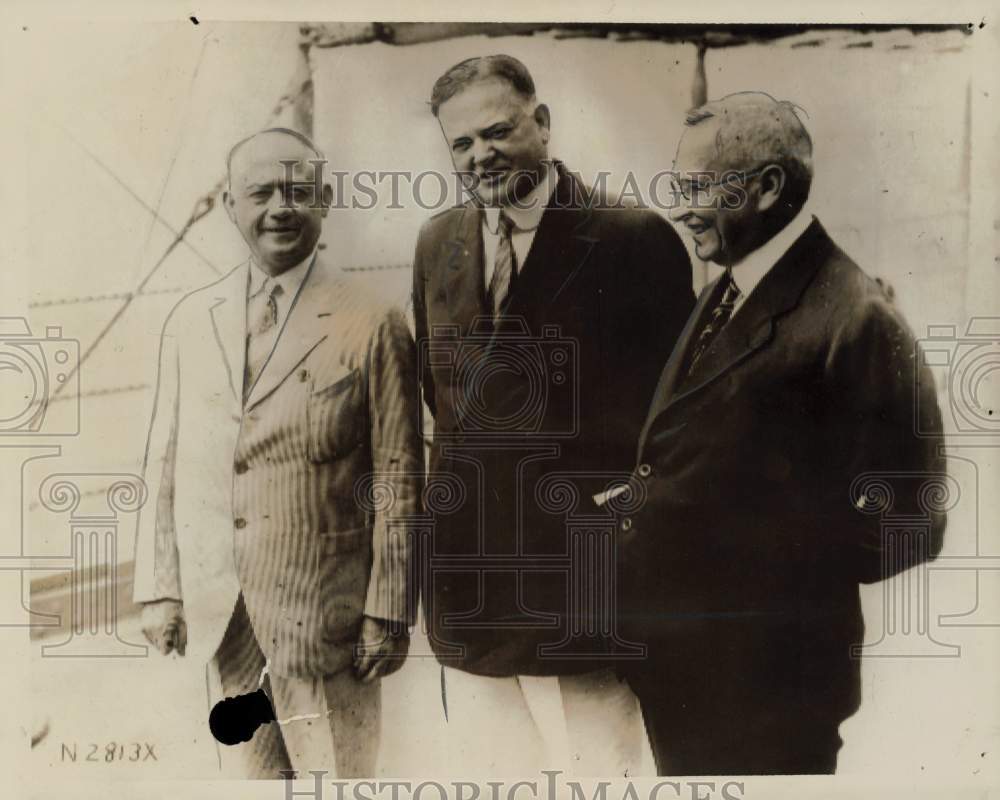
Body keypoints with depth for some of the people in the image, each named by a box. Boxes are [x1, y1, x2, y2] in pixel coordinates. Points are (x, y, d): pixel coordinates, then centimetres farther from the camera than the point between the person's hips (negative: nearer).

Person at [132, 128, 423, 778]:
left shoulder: (373, 327, -9)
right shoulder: (189, 322, 6)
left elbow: (398, 480, -8)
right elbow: (165, 465, 8)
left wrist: (389, 612, -8)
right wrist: (160, 588, 5)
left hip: (325, 619, -4)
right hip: (215, 614, 4)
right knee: (246, 771, 18)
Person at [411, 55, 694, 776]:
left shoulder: (635, 237, -9)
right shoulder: (437, 243, 8)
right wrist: (460, 476, 9)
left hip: (581, 581, -5)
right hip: (467, 579, 5)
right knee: (487, 765, 19)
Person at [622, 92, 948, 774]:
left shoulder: (857, 320, -21)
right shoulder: (724, 292, 7)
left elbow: (904, 529, -19)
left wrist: (723, 550, -19)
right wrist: (646, 502, -1)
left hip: (763, 674, -8)